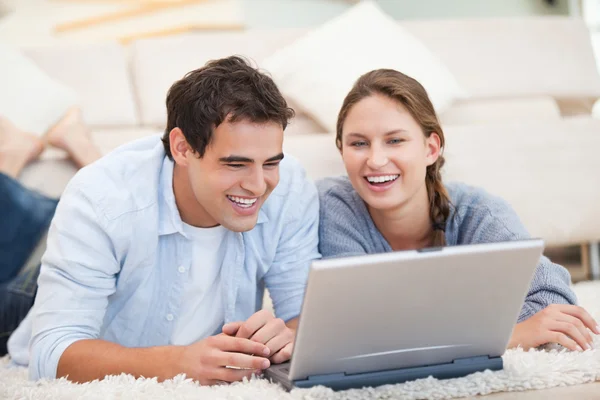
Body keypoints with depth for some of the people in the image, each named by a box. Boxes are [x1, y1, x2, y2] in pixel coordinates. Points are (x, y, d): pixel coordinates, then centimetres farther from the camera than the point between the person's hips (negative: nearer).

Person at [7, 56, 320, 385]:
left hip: (216, 382, 3)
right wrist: (179, 363, -47)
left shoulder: (291, 189, -15)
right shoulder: (98, 198, -25)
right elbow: (53, 353, -30)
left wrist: (288, 335, -35)